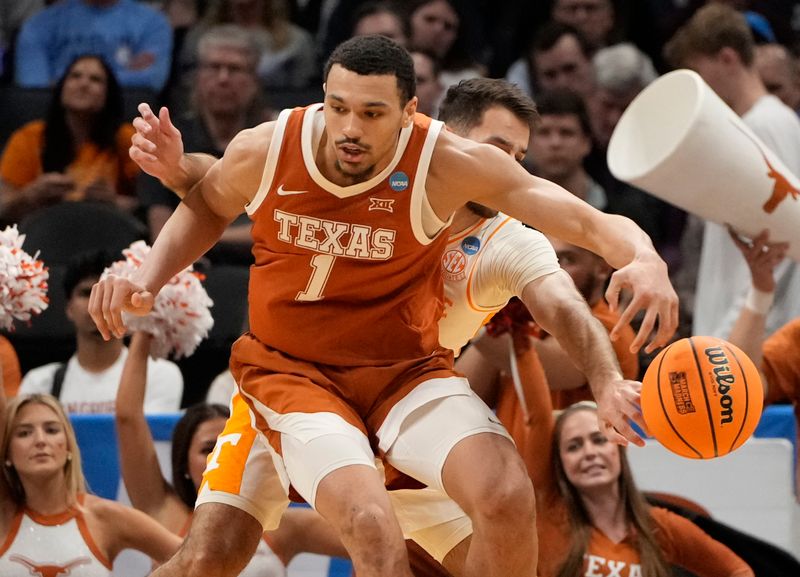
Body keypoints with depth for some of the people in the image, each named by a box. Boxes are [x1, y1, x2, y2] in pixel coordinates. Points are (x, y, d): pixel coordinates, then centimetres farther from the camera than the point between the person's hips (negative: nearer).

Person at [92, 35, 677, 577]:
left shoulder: (450, 163, -19)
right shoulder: (266, 150, -14)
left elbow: (585, 220, -22)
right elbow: (206, 208, 12)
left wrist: (644, 260, -42)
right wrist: (147, 280, 0)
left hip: (406, 369, 1)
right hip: (293, 370, -1)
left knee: (507, 496, -25)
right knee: (370, 522, -28)